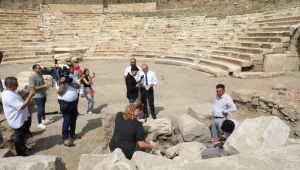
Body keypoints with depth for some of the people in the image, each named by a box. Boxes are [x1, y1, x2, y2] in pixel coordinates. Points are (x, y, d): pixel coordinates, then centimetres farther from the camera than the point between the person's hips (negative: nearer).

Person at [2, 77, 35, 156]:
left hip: (20, 118, 10)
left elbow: (20, 103, 17)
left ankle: (23, 147, 45)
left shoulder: (10, 92, 3)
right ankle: (20, 153, 25)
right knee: (18, 137, 8)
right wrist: (30, 96, -27)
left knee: (22, 135, 26)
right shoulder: (9, 96, -31)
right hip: (17, 120, -10)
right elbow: (22, 106, -31)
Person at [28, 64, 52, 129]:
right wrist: (43, 86, -26)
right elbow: (33, 88, -23)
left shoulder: (41, 75, 6)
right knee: (40, 109, -1)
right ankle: (39, 123, 14)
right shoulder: (32, 77, -19)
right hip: (38, 96, -8)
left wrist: (46, 85, 0)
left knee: (43, 108, 20)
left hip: (43, 95, 8)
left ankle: (44, 120, 35)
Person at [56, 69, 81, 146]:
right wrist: (63, 83, -24)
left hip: (74, 102, 6)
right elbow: (60, 92, -18)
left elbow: (78, 86, -2)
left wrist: (69, 83, -14)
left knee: (73, 119, 16)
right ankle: (65, 138, 0)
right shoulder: (58, 81, -7)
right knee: (67, 120, -7)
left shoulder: (71, 78, 6)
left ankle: (72, 134, 32)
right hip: (66, 103, -6)